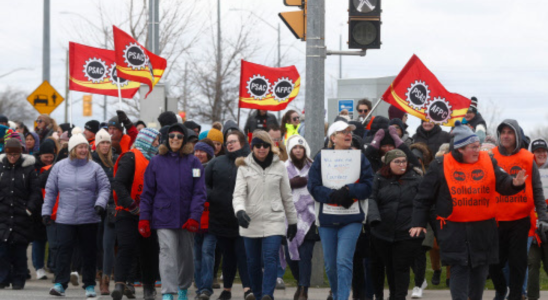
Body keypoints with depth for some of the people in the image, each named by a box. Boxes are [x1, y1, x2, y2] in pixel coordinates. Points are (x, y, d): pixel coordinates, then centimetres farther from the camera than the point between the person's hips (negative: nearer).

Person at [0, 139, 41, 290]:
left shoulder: (28, 169, 1)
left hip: (21, 216, -1)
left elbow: (36, 192, 3)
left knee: (19, 250, 2)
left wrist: (30, 208, -6)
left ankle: (18, 280, 10)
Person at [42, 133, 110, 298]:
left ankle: (89, 285, 14)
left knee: (89, 252, 5)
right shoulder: (59, 167, 5)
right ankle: (60, 284, -8)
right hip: (65, 219, 0)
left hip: (89, 219, 0)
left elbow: (105, 188, 3)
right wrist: (46, 211, 5)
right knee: (63, 250, -8)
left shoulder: (94, 168, 3)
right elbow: (50, 191, 10)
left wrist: (100, 204, -14)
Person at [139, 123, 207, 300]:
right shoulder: (156, 162, 2)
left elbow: (199, 192, -2)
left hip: (186, 219, 2)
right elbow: (147, 193, 4)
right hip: (164, 218, -2)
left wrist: (194, 217, -12)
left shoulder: (193, 162, 1)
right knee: (167, 254, -13)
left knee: (186, 255, 14)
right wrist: (144, 219, -2)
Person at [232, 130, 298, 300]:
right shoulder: (244, 167, 3)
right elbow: (238, 194, -6)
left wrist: (292, 221, 17)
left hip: (274, 221, -1)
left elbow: (287, 196, 13)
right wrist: (240, 211, -26)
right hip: (250, 222, 1)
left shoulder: (279, 167, 6)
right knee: (253, 262, 8)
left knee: (270, 259, -16)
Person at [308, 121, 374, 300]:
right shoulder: (321, 158, 6)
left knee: (344, 261, -15)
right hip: (327, 218, 2)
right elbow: (313, 186, -2)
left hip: (351, 219, -1)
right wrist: (333, 195, -17)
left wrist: (348, 191, -16)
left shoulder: (360, 158, 7)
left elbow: (367, 186, 0)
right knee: (330, 264, 9)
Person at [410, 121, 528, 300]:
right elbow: (424, 196, 2)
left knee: (480, 268, 11)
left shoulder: (489, 162, 4)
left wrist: (515, 183, -26)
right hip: (454, 230, -3)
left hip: (483, 228, 3)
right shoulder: (440, 166, -3)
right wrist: (418, 223, -1)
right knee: (459, 268, -6)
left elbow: (502, 183, -3)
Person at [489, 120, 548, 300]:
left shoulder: (527, 159, 0)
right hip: (496, 220, 1)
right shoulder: (491, 157, -1)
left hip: (520, 219, -1)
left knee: (518, 262, 3)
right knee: (494, 262, 7)